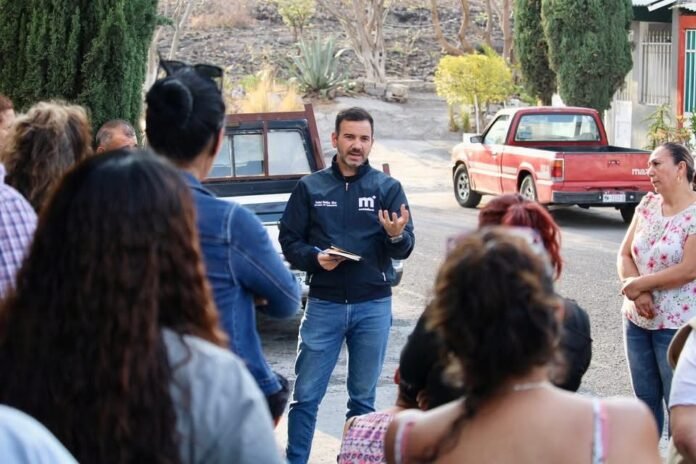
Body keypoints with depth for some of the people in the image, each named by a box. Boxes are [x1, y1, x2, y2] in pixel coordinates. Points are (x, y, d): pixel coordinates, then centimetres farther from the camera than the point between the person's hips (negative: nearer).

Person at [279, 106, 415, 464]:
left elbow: (405, 249, -3)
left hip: (373, 306, 1)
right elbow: (288, 240, 3)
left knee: (363, 397, 10)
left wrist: (396, 236, -26)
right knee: (306, 395, 1)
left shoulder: (388, 187, 4)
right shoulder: (310, 187, 4)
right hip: (323, 304, 0)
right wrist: (315, 257, -16)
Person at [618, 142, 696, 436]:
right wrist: (638, 295, -12)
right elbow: (624, 255, 5)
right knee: (644, 399, 15)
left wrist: (638, 285, -12)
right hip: (637, 319, 6)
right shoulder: (647, 204, 6)